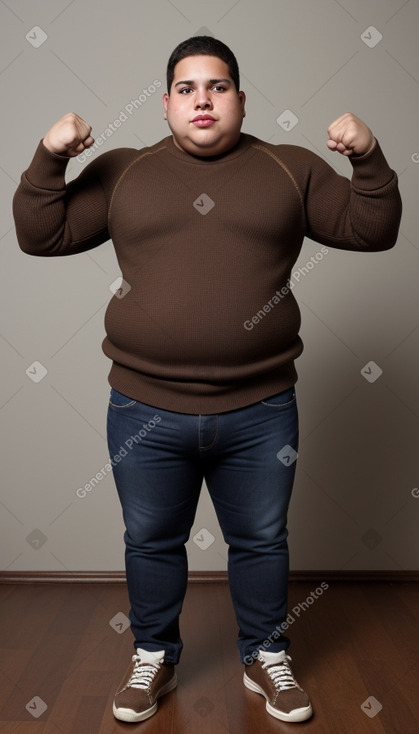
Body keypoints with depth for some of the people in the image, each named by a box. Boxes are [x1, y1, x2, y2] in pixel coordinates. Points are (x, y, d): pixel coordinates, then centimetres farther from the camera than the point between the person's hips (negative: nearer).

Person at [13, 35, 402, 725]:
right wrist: (49, 158, -8)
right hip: (145, 413, 1)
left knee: (261, 541, 15)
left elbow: (371, 229, 4)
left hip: (259, 414, 0)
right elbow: (42, 235, 5)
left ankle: (266, 658, 40)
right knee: (151, 542, 16)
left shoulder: (291, 169, 6)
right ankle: (153, 658, 41)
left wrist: (368, 158, -11)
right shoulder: (120, 171, 6)